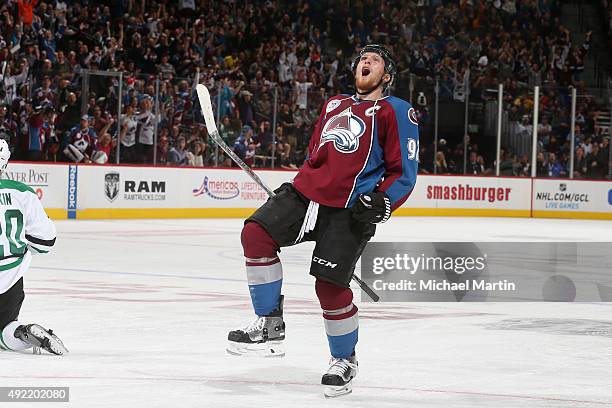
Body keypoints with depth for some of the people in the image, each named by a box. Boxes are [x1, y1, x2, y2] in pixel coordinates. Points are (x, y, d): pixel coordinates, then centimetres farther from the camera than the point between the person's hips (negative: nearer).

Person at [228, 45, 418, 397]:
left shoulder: (397, 112, 3)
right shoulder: (335, 105, 23)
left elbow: (404, 173, -1)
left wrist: (381, 204, -15)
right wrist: (296, 189, 21)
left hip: (350, 209, -6)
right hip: (307, 192, 6)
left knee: (330, 285, -12)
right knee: (256, 233, -15)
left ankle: (345, 361, 13)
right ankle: (270, 327, -6)